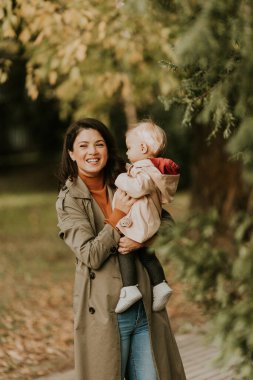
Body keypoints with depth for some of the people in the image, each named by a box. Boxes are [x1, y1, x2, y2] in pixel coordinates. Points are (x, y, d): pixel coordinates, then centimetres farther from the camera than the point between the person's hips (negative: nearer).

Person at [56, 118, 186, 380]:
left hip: (145, 307, 4)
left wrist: (141, 241, -12)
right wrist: (118, 215, -17)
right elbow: (91, 256, -13)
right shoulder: (68, 201, -5)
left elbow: (167, 223, 7)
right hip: (105, 313, -4)